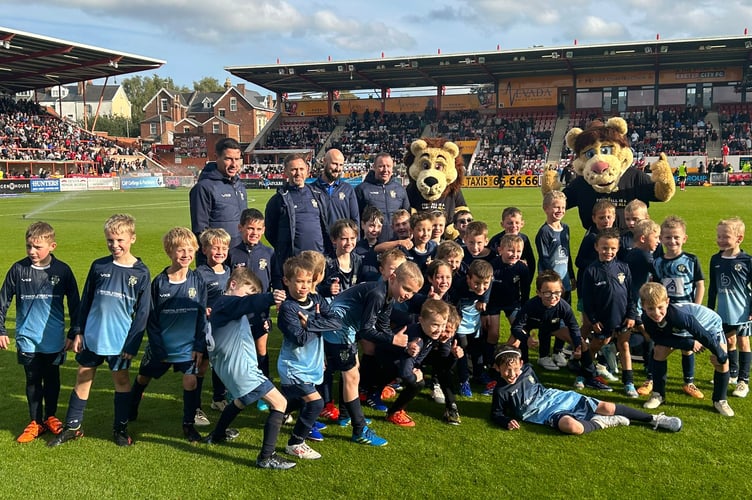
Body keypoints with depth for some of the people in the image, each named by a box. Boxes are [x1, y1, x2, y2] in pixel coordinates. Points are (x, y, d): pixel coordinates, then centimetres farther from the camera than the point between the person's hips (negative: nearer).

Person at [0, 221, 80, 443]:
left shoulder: (62, 270, -7)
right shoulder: (18, 269, -6)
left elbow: (74, 303, 1)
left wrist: (75, 332, 1)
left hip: (54, 339, 0)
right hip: (27, 340, 0)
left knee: (52, 379, 13)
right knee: (33, 381, 9)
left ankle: (51, 417, 30)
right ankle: (36, 422, 22)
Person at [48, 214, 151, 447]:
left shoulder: (141, 273, -7)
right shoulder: (98, 266, 0)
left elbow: (142, 312, -5)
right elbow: (85, 301, 7)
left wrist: (132, 343, -8)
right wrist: (78, 332, 4)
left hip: (120, 339, -2)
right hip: (91, 336, 2)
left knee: (121, 379, 8)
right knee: (83, 377, 10)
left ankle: (120, 427, 22)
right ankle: (72, 426, 24)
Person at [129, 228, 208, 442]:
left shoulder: (197, 281, -8)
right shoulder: (159, 282, -10)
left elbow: (202, 316, -2)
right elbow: (151, 318, -4)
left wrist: (199, 346, -4)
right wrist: (158, 347, -7)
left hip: (187, 346, 0)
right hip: (160, 345, 1)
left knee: (191, 380, -9)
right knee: (143, 377, 17)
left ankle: (189, 425, 9)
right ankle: (130, 411, 44)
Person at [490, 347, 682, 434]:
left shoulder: (527, 370, 6)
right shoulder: (501, 391, -8)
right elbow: (496, 414, -3)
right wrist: (507, 421, -19)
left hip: (559, 397, 5)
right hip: (547, 413, -5)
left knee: (607, 407, -3)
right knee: (572, 426, -39)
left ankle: (654, 419, 11)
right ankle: (599, 422, -7)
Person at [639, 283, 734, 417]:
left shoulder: (679, 315, -47)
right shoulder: (646, 318, -31)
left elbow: (704, 336, -36)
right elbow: (659, 339, -17)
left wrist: (721, 356, -24)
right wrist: (689, 344, -25)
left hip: (709, 324, -4)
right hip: (681, 331, 4)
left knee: (720, 361, -18)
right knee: (659, 351, -10)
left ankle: (720, 401, 6)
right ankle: (658, 395, 5)